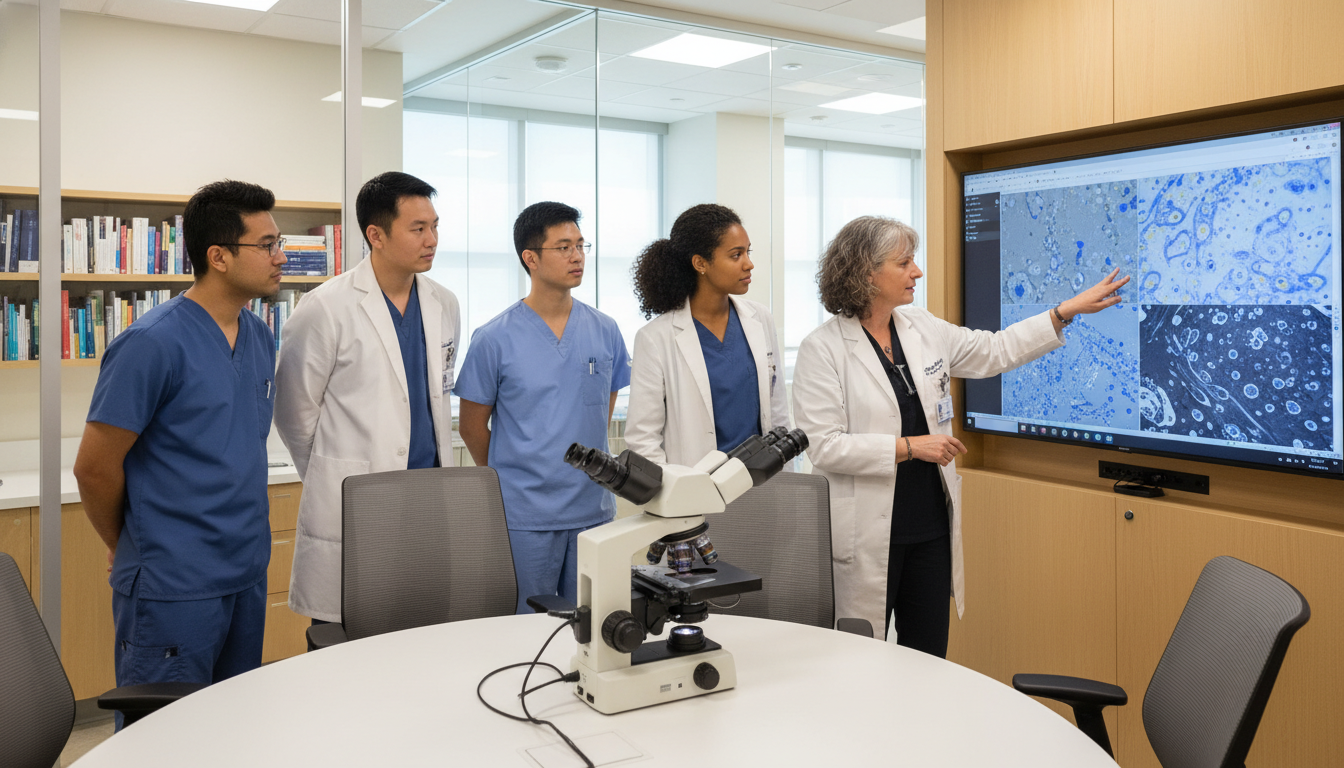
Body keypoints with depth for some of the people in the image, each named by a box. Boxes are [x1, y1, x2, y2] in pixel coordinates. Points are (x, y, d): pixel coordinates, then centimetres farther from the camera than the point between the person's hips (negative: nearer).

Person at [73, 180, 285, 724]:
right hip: (174, 590, -7)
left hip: (249, 575, 7)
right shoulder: (154, 344, -17)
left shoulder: (261, 337, 7)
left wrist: (243, 541, 16)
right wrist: (130, 547, 4)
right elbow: (94, 467, -11)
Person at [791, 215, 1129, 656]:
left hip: (930, 528, 6)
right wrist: (909, 447, -18)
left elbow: (995, 351, 17)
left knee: (929, 659, 14)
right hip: (868, 536, -6)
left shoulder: (924, 329, 7)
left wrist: (1070, 310, 14)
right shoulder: (823, 349, -12)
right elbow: (823, 445, -18)